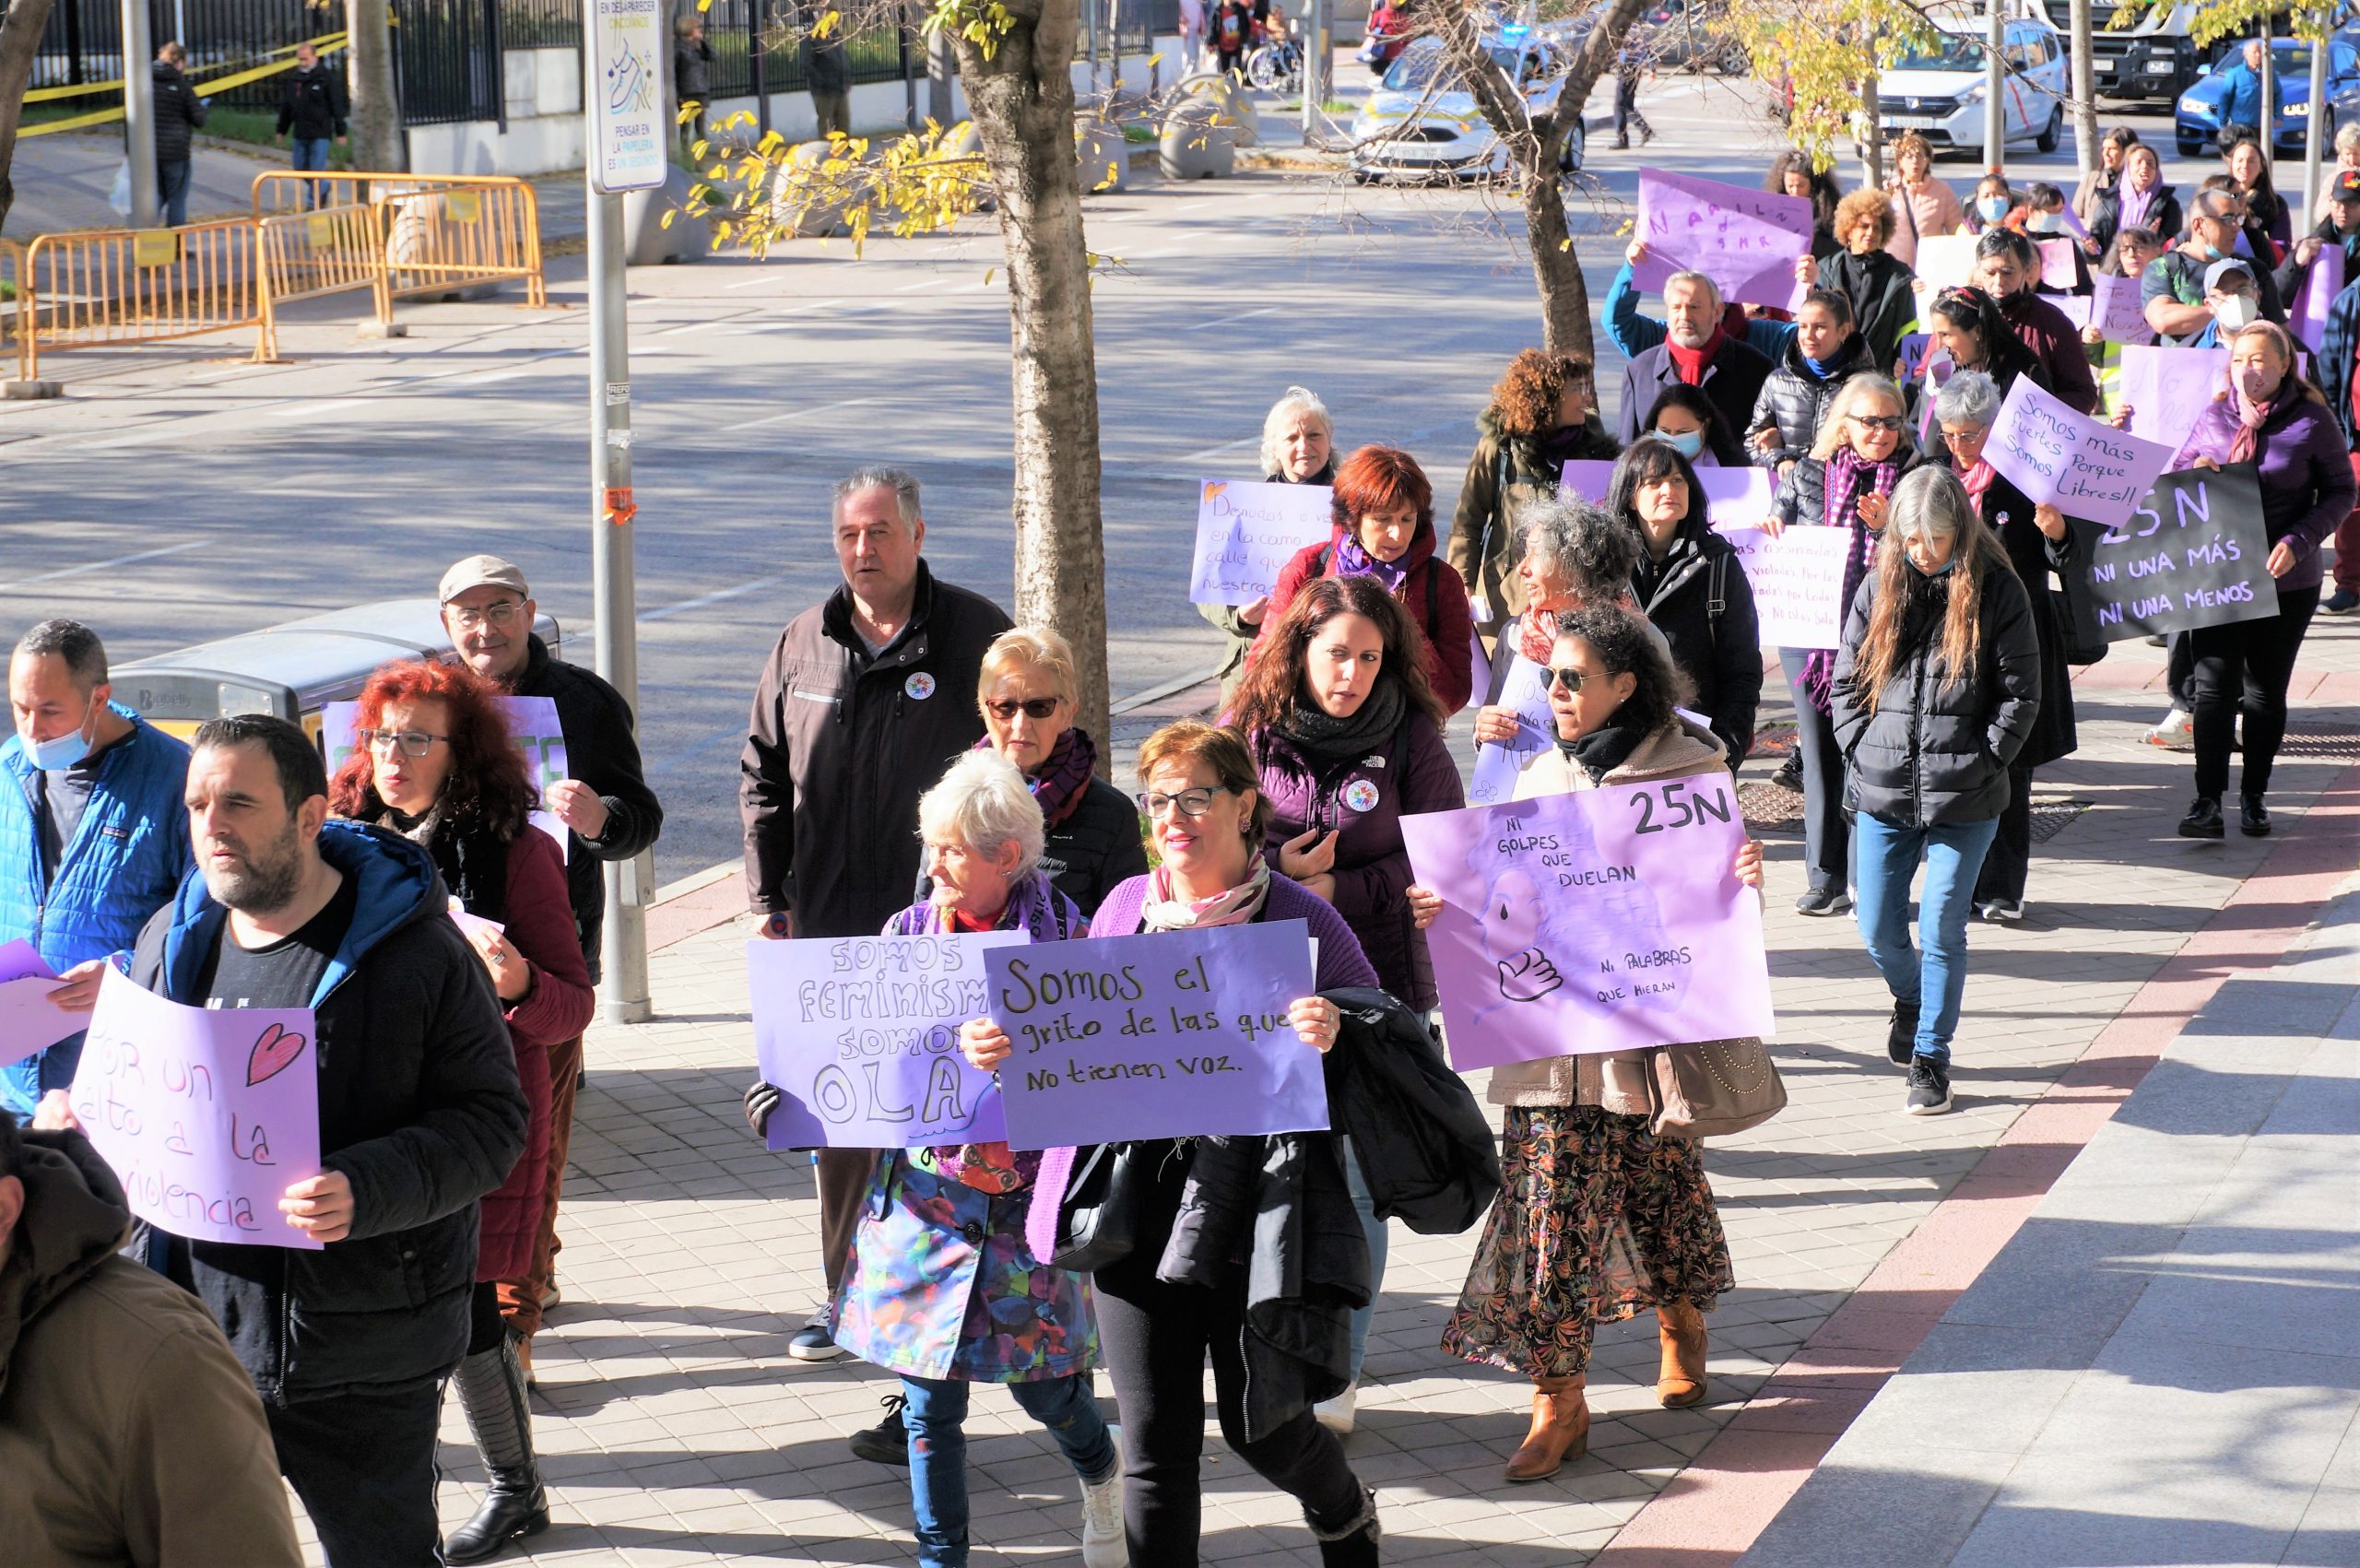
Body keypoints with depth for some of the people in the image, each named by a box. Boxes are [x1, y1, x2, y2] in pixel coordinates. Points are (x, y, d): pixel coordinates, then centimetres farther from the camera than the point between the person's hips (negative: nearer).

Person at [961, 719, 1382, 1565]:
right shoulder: (1126, 906, 7)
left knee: (1261, 1424, 8)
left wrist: (1333, 1035, -24)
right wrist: (1002, 1046, -3)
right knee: (1155, 1438, 0)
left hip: (1255, 1201, -3)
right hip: (1142, 1197, 3)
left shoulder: (1301, 918, -5)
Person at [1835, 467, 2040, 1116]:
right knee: (1879, 932, 7)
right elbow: (1847, 680, 11)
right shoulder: (1879, 588, 4)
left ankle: (1931, 1055, 13)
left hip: (1964, 800, -3)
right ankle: (1910, 1001, 39)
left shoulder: (1996, 592, -4)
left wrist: (1981, 764, -8)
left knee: (1942, 932, -1)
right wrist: (1862, 752, 0)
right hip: (1883, 794, 3)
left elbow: (2021, 695, -2)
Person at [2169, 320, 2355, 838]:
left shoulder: (2312, 421, -5)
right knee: (2214, 687, -4)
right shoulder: (2214, 417, 5)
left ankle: (2254, 796, 21)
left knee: (2265, 690, 9)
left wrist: (2299, 542, -14)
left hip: (2285, 582, -2)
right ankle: (2208, 800, -3)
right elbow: (2176, 472, 16)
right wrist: (2195, 472, -9)